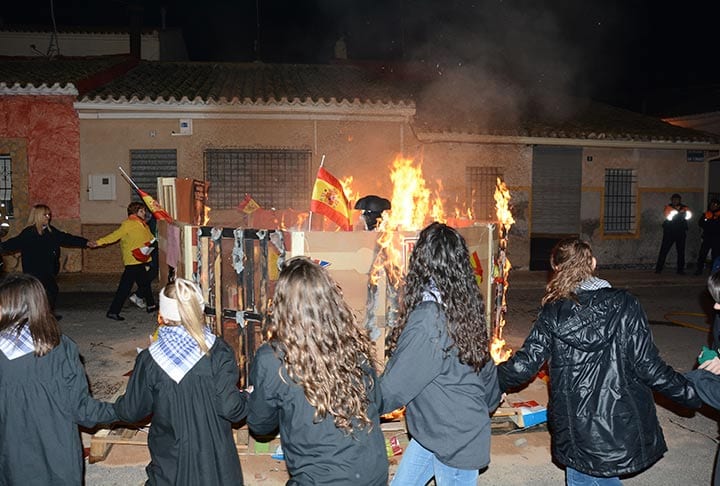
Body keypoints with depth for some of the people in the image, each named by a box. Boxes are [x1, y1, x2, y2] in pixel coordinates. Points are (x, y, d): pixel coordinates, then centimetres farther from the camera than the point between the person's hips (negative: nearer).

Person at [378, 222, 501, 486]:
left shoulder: (428, 318, -28)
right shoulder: (467, 308, -3)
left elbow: (394, 387, -21)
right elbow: (486, 367, 10)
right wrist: (490, 403, 27)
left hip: (455, 442, -8)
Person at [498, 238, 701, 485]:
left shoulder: (553, 313, -8)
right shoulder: (624, 305, -8)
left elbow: (525, 365, -7)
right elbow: (648, 366, -9)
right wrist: (694, 393, 6)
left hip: (577, 430, -1)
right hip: (623, 425, 1)